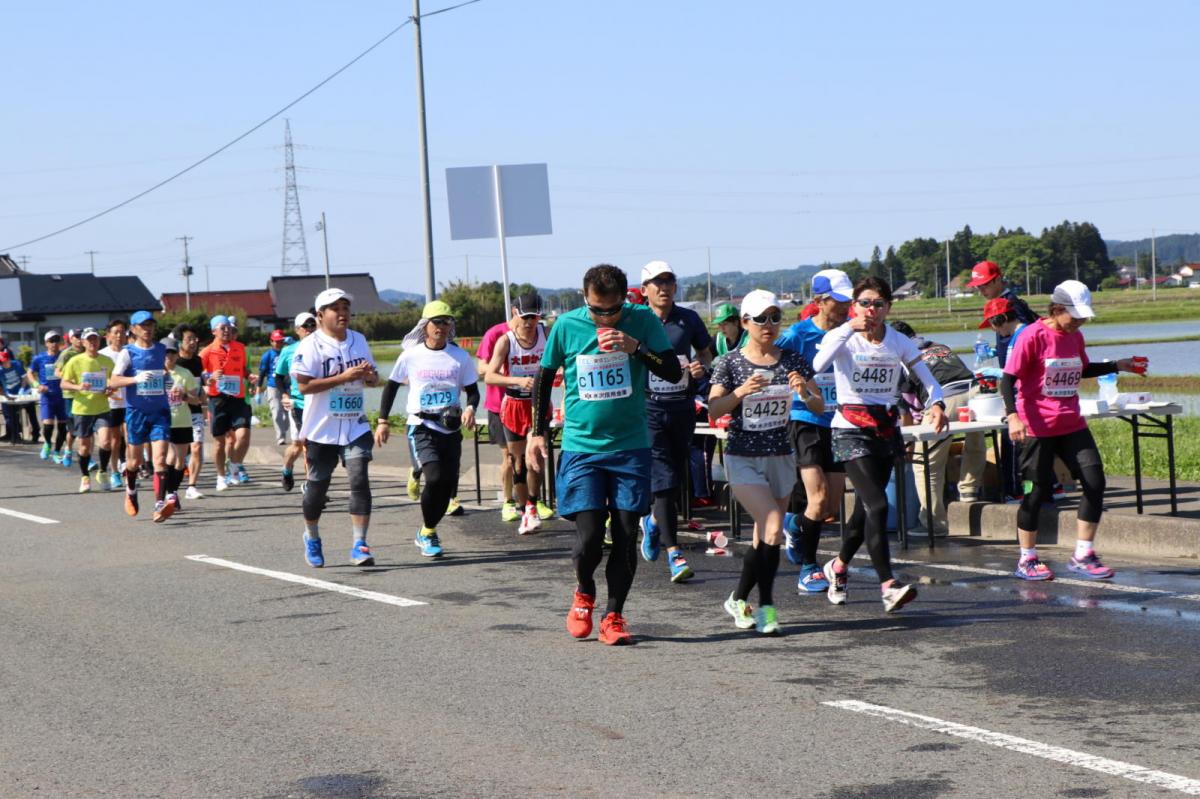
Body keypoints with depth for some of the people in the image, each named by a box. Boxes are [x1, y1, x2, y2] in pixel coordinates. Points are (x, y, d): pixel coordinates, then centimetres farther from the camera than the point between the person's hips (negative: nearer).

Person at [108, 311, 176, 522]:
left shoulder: (162, 350, 8)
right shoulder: (127, 353, -4)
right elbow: (114, 381, -13)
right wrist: (136, 379, -26)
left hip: (160, 411, 2)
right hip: (136, 411, -1)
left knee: (160, 459, -13)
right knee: (135, 459, 12)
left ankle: (160, 505, -21)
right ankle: (130, 490, 42)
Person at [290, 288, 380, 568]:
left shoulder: (359, 340, 9)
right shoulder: (311, 345, -10)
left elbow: (373, 379, 17)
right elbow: (304, 385, -19)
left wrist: (370, 375, -8)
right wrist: (344, 377, -24)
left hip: (355, 427, 4)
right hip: (321, 429, -4)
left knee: (360, 481, -11)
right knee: (317, 487, 9)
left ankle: (359, 546, -10)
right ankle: (312, 538, 34)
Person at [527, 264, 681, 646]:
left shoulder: (643, 321, -3)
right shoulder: (567, 326, -3)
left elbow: (674, 373, -6)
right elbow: (544, 378, 10)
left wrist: (636, 348, -20)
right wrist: (537, 432, 10)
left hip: (631, 446, 1)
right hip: (581, 446, -1)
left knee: (626, 536, 1)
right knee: (588, 537, -8)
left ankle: (614, 615, 16)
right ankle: (584, 592, 23)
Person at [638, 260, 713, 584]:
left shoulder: (688, 319, 7)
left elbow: (706, 352, 18)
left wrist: (701, 367, -3)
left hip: (683, 408, 4)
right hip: (649, 408, -4)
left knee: (677, 477, 12)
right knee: (664, 480, -10)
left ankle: (653, 521, 41)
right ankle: (673, 553, -10)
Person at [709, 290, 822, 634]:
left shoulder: (793, 361, 2)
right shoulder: (730, 363, -4)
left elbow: (820, 407, 1)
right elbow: (713, 411, -10)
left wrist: (804, 393, -20)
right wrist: (741, 392, -26)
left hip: (781, 457, 4)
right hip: (743, 459, -4)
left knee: (764, 539, 8)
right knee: (772, 528, -19)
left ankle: (740, 600, 25)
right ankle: (765, 605, -8)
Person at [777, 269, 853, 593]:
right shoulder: (799, 334, -10)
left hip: (838, 423, 5)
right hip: (806, 422, -5)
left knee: (833, 507, 6)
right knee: (819, 500, -12)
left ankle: (794, 524, 38)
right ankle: (808, 571, 5)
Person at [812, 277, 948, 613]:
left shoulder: (899, 343, 5)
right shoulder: (842, 338, -5)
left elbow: (929, 380, 2)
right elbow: (817, 365, -26)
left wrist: (936, 404, -19)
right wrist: (849, 329, -26)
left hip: (887, 430, 5)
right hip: (851, 430, -5)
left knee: (866, 507, 12)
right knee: (877, 504, -18)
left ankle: (838, 566, 37)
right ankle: (889, 585, -23)